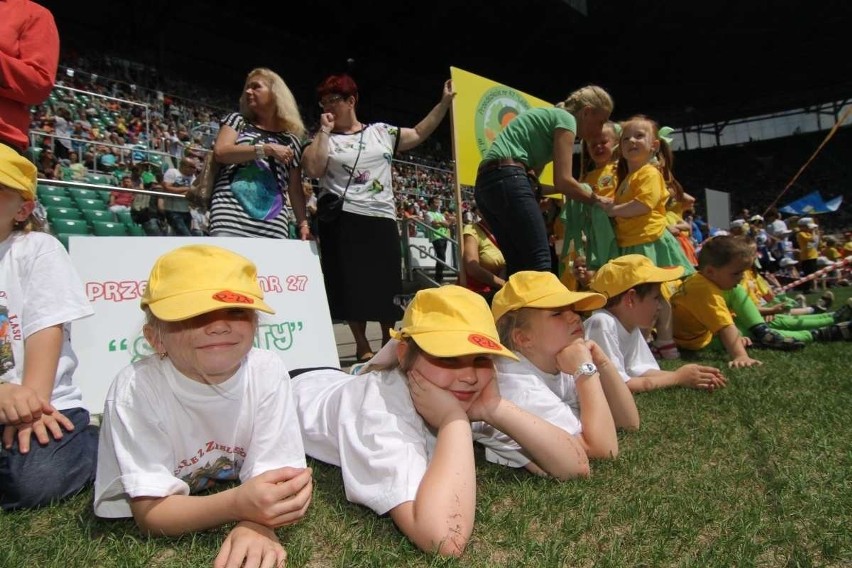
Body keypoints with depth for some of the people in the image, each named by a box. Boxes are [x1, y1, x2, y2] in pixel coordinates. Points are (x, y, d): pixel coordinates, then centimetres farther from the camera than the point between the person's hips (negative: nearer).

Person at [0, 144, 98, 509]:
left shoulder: (38, 249, 2)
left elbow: (46, 331, -6)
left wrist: (32, 399, -19)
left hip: (39, 403, -2)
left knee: (35, 479, -23)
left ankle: (93, 445, 5)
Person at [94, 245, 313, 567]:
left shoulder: (268, 372, -24)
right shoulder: (135, 389, -29)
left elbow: (276, 473, -22)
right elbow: (151, 513, -28)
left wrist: (258, 524, -45)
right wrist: (237, 505, -46)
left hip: (238, 493, 2)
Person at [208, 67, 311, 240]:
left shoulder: (291, 140, 15)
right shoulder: (237, 120, 16)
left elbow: (295, 188, 15)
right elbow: (220, 153, -1)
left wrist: (303, 224, 3)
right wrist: (267, 149, -8)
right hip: (231, 215, -1)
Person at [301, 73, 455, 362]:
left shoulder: (382, 131, 12)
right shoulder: (324, 138, 7)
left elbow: (418, 133, 17)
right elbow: (312, 168, -10)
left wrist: (444, 102, 13)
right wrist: (324, 130, -6)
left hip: (382, 219, 2)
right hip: (341, 220, -1)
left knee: (387, 283, 5)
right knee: (351, 283, 0)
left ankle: (389, 342, 22)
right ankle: (362, 346, 14)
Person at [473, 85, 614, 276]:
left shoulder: (547, 118, 29)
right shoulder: (565, 119, 2)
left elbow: (530, 182, 25)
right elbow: (563, 180, -8)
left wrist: (581, 190, 20)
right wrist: (596, 199, 8)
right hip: (507, 179, -10)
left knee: (519, 266, 9)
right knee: (539, 262, -11)